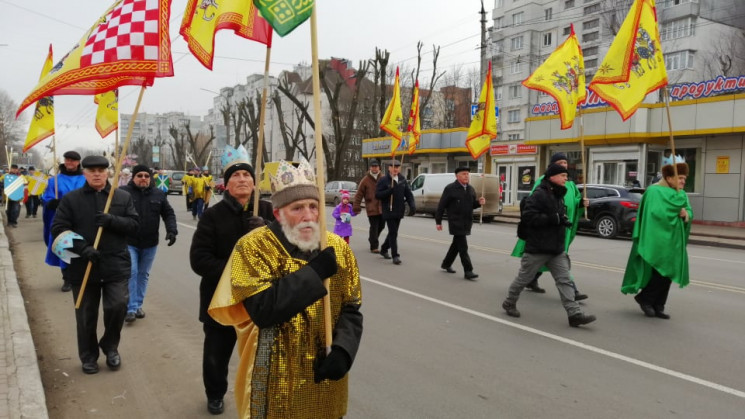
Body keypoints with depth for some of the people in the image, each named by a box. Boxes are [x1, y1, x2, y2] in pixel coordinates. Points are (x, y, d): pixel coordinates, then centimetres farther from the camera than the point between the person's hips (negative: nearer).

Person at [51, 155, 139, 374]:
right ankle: (88, 356, 28)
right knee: (86, 315, 10)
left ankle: (110, 346, 18)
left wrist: (112, 221, -19)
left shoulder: (123, 197, 5)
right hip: (83, 267, 0)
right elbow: (59, 229, -4)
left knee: (118, 306, -9)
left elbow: (134, 224, 1)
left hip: (116, 265, 0)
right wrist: (82, 248, -18)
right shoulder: (70, 199, 2)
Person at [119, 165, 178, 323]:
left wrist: (171, 230, -6)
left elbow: (168, 213, 9)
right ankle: (131, 308, -1)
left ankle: (138, 305, 24)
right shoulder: (123, 192, -6)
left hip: (150, 243, 4)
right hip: (128, 242, -4)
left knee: (143, 274, 13)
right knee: (131, 273, -8)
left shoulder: (158, 194, 6)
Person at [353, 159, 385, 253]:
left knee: (381, 226, 14)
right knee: (374, 227, -4)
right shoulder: (366, 180, -4)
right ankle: (374, 247, 3)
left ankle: (373, 239, 39)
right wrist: (356, 207, -8)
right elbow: (359, 194, -4)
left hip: (382, 207, 4)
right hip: (372, 208, -4)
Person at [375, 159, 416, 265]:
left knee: (393, 232, 15)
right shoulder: (383, 180, -6)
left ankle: (384, 249, 35)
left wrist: (412, 205, -7)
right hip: (389, 211, -6)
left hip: (399, 211, 6)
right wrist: (389, 191, -24)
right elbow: (377, 195, -10)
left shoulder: (403, 180, 10)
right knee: (393, 233, -9)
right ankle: (395, 256, -7)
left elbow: (408, 193, 8)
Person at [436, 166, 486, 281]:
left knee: (457, 244, 17)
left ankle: (446, 264, 34)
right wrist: (438, 221, -6)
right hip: (456, 222, -7)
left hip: (466, 223, 7)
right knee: (463, 247, -10)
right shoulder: (450, 189, -8)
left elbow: (472, 204, 18)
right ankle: (468, 271, -8)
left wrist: (479, 202, -5)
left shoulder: (470, 189, 11)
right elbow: (441, 205, -6)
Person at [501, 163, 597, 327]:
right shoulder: (539, 195, -15)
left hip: (556, 249, 8)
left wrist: (564, 221, 5)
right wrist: (555, 219, -26)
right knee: (524, 278, 8)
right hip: (537, 248, -8)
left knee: (564, 280, 1)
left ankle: (575, 314, -1)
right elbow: (529, 217, -25)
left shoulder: (558, 195, 14)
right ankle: (509, 303, 27)